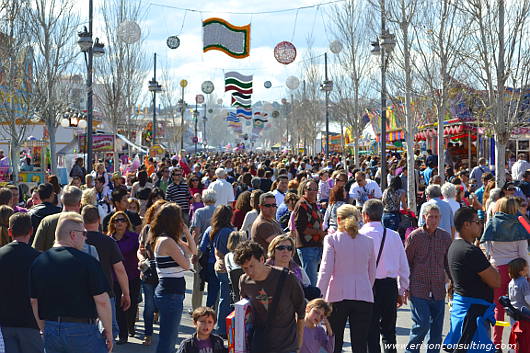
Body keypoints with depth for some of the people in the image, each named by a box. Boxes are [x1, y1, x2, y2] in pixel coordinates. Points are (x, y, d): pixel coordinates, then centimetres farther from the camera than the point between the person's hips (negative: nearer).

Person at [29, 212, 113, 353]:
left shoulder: (38, 262, 4)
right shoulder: (87, 262, -12)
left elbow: (34, 301, 10)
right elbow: (102, 301, -13)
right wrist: (108, 331, -1)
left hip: (51, 330, 5)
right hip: (82, 330, -5)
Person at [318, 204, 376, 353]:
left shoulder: (332, 239, -3)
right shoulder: (368, 241, 6)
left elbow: (326, 270, -8)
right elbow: (372, 273, 13)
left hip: (338, 296, -2)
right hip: (364, 295, 2)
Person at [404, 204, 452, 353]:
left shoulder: (446, 237, 6)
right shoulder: (414, 236, -3)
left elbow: (449, 263, 16)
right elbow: (406, 263, 1)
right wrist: (405, 287, -1)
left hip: (438, 290, 4)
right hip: (418, 290, -4)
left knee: (437, 328, 7)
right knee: (422, 324, -10)